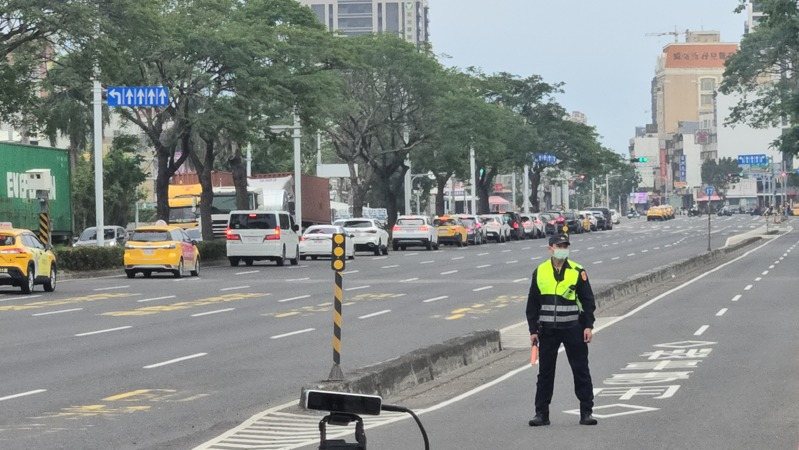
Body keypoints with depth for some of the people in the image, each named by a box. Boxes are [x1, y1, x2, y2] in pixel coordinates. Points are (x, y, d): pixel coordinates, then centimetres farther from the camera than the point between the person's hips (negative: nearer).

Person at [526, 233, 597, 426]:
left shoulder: (577, 271, 0)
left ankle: (586, 412, 9)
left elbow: (588, 300, 3)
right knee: (545, 372, 5)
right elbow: (532, 304, 9)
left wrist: (588, 326, -5)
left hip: (573, 329, -1)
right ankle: (541, 413, 12)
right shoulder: (539, 272, 5)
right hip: (547, 330, 1)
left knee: (581, 370, 2)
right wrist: (533, 330, 5)